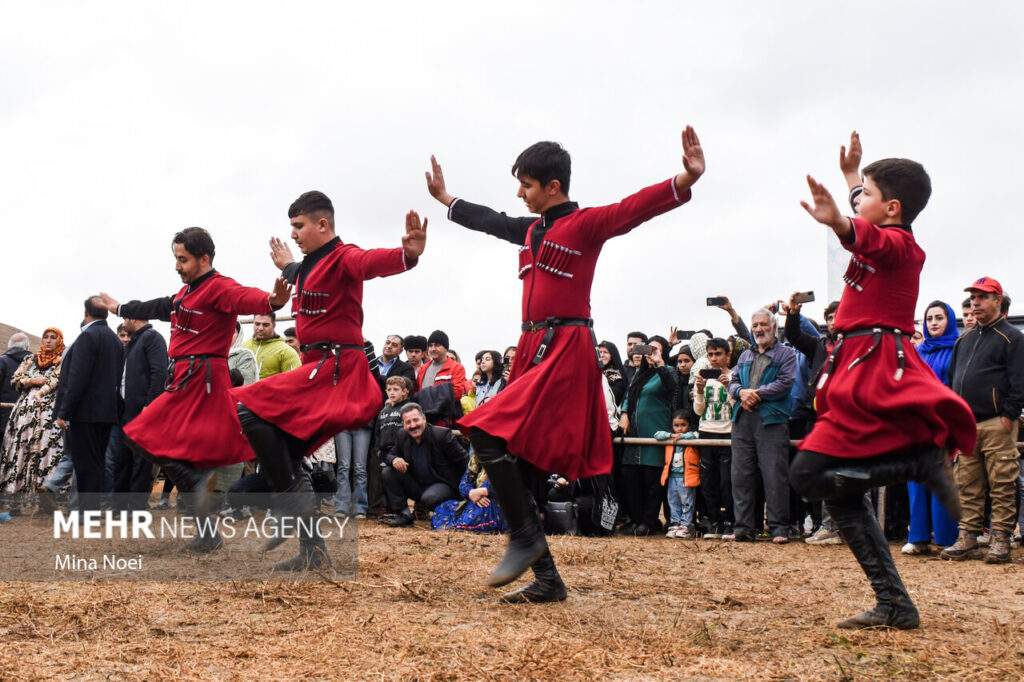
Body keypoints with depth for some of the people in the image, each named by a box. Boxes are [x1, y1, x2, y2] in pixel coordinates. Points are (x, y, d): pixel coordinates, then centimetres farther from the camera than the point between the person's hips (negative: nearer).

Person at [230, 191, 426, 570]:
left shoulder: (343, 258, -12)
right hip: (317, 367, 10)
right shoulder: (311, 263, 16)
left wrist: (407, 254, -56)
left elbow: (371, 262, -35)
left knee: (250, 408, -20)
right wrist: (287, 266, 59)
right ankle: (312, 551, 14)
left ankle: (291, 502, -15)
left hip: (334, 369, -10)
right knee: (283, 458, 10)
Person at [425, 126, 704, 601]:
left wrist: (685, 180, -37)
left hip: (567, 351, -9)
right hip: (533, 349, 9)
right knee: (514, 466, 6)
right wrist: (445, 199, 49)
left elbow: (635, 208, -20)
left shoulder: (586, 224, -5)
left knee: (489, 432, -22)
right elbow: (490, 221, 35)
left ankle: (525, 538, -9)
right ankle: (546, 579, 12)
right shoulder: (530, 230, 17)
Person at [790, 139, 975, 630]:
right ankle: (894, 605, 4)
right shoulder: (901, 246, 20)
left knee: (809, 475, -16)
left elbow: (865, 237, -34)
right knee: (838, 492, 7)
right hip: (863, 376, 10)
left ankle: (924, 463, -15)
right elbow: (865, 232, 44)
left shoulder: (894, 243, -8)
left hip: (873, 374, -10)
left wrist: (836, 221, -55)